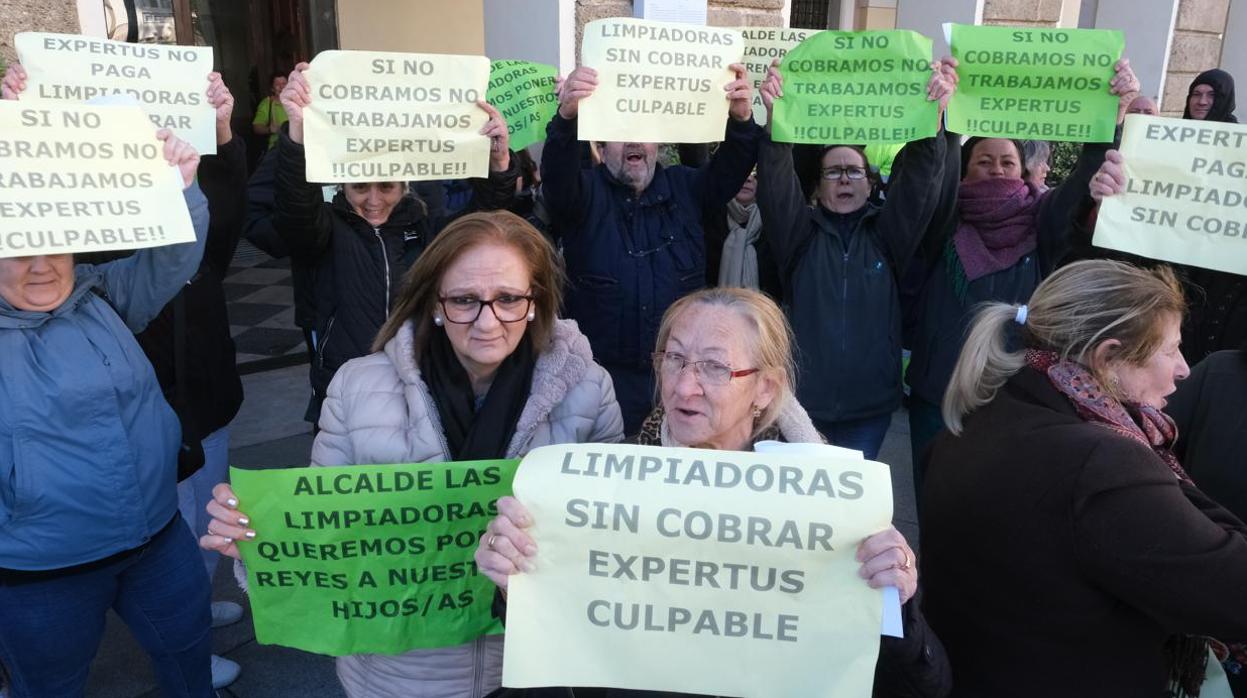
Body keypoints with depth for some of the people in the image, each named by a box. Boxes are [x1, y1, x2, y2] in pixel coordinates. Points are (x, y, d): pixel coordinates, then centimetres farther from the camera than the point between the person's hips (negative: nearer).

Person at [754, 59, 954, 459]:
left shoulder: (887, 233, 6)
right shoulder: (801, 232, 3)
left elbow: (920, 180, -8)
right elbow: (776, 187, -13)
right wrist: (776, 120, -30)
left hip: (870, 406, 1)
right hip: (803, 403, -1)